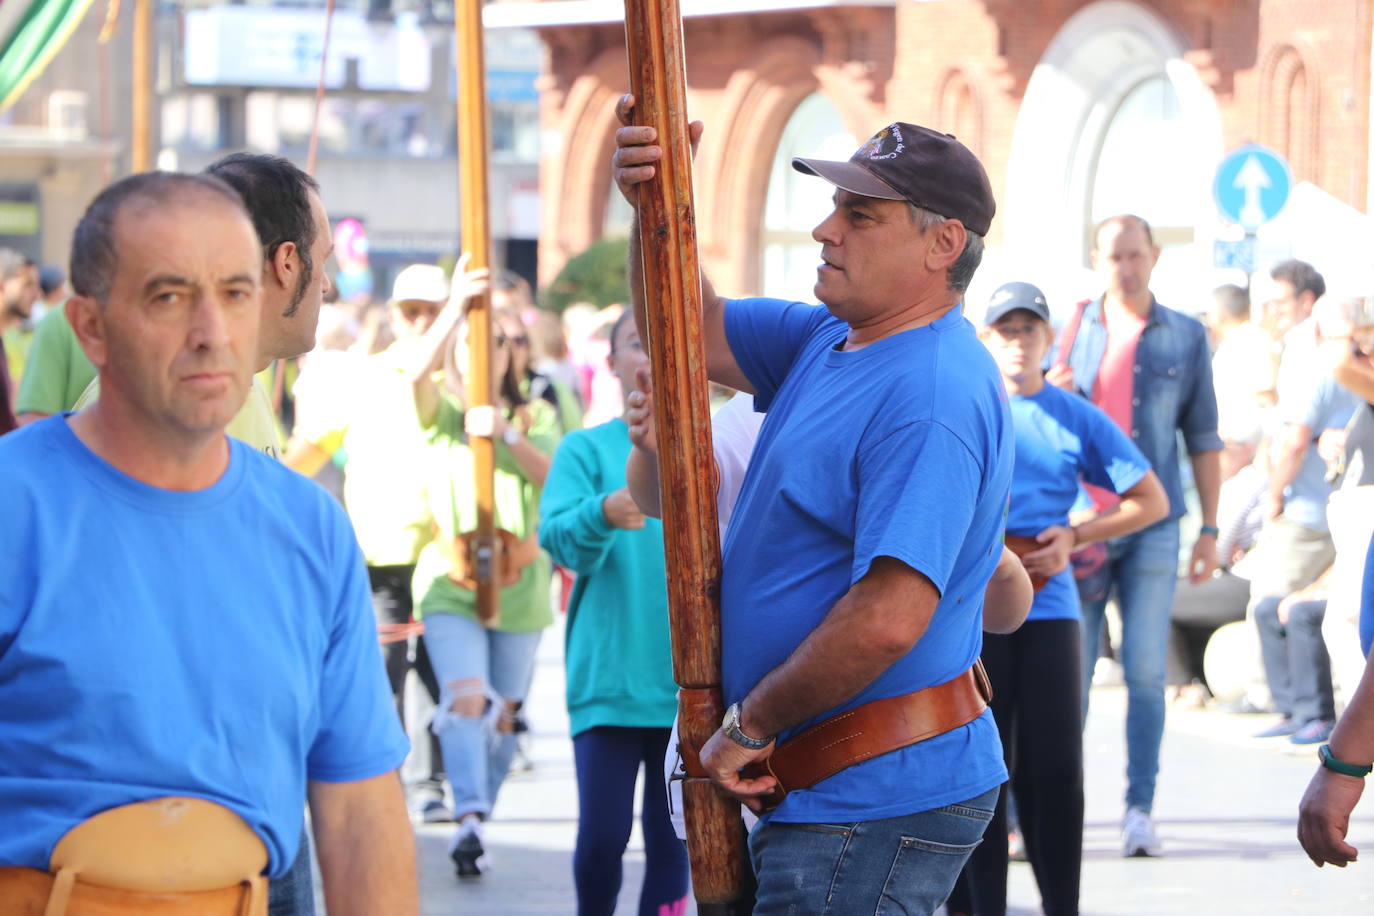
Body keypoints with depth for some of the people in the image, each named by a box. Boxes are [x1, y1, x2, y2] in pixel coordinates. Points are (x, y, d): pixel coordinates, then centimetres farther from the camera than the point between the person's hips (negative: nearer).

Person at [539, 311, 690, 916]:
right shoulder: (588, 449, 3)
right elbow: (559, 538, -12)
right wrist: (603, 514, -32)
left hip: (686, 680, 2)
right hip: (608, 677, -2)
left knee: (671, 838, 4)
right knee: (602, 834, -6)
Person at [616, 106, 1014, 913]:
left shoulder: (932, 397, -22)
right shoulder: (828, 341, 11)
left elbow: (888, 618, -30)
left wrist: (749, 725, -18)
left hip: (875, 807, -10)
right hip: (830, 795, 10)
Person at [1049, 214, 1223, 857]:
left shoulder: (1186, 338, 8)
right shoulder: (1072, 331, 9)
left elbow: (1202, 439, 9)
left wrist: (1209, 529, 4)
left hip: (1152, 524, -1)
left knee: (1146, 670, -5)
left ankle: (1140, 810, -1)